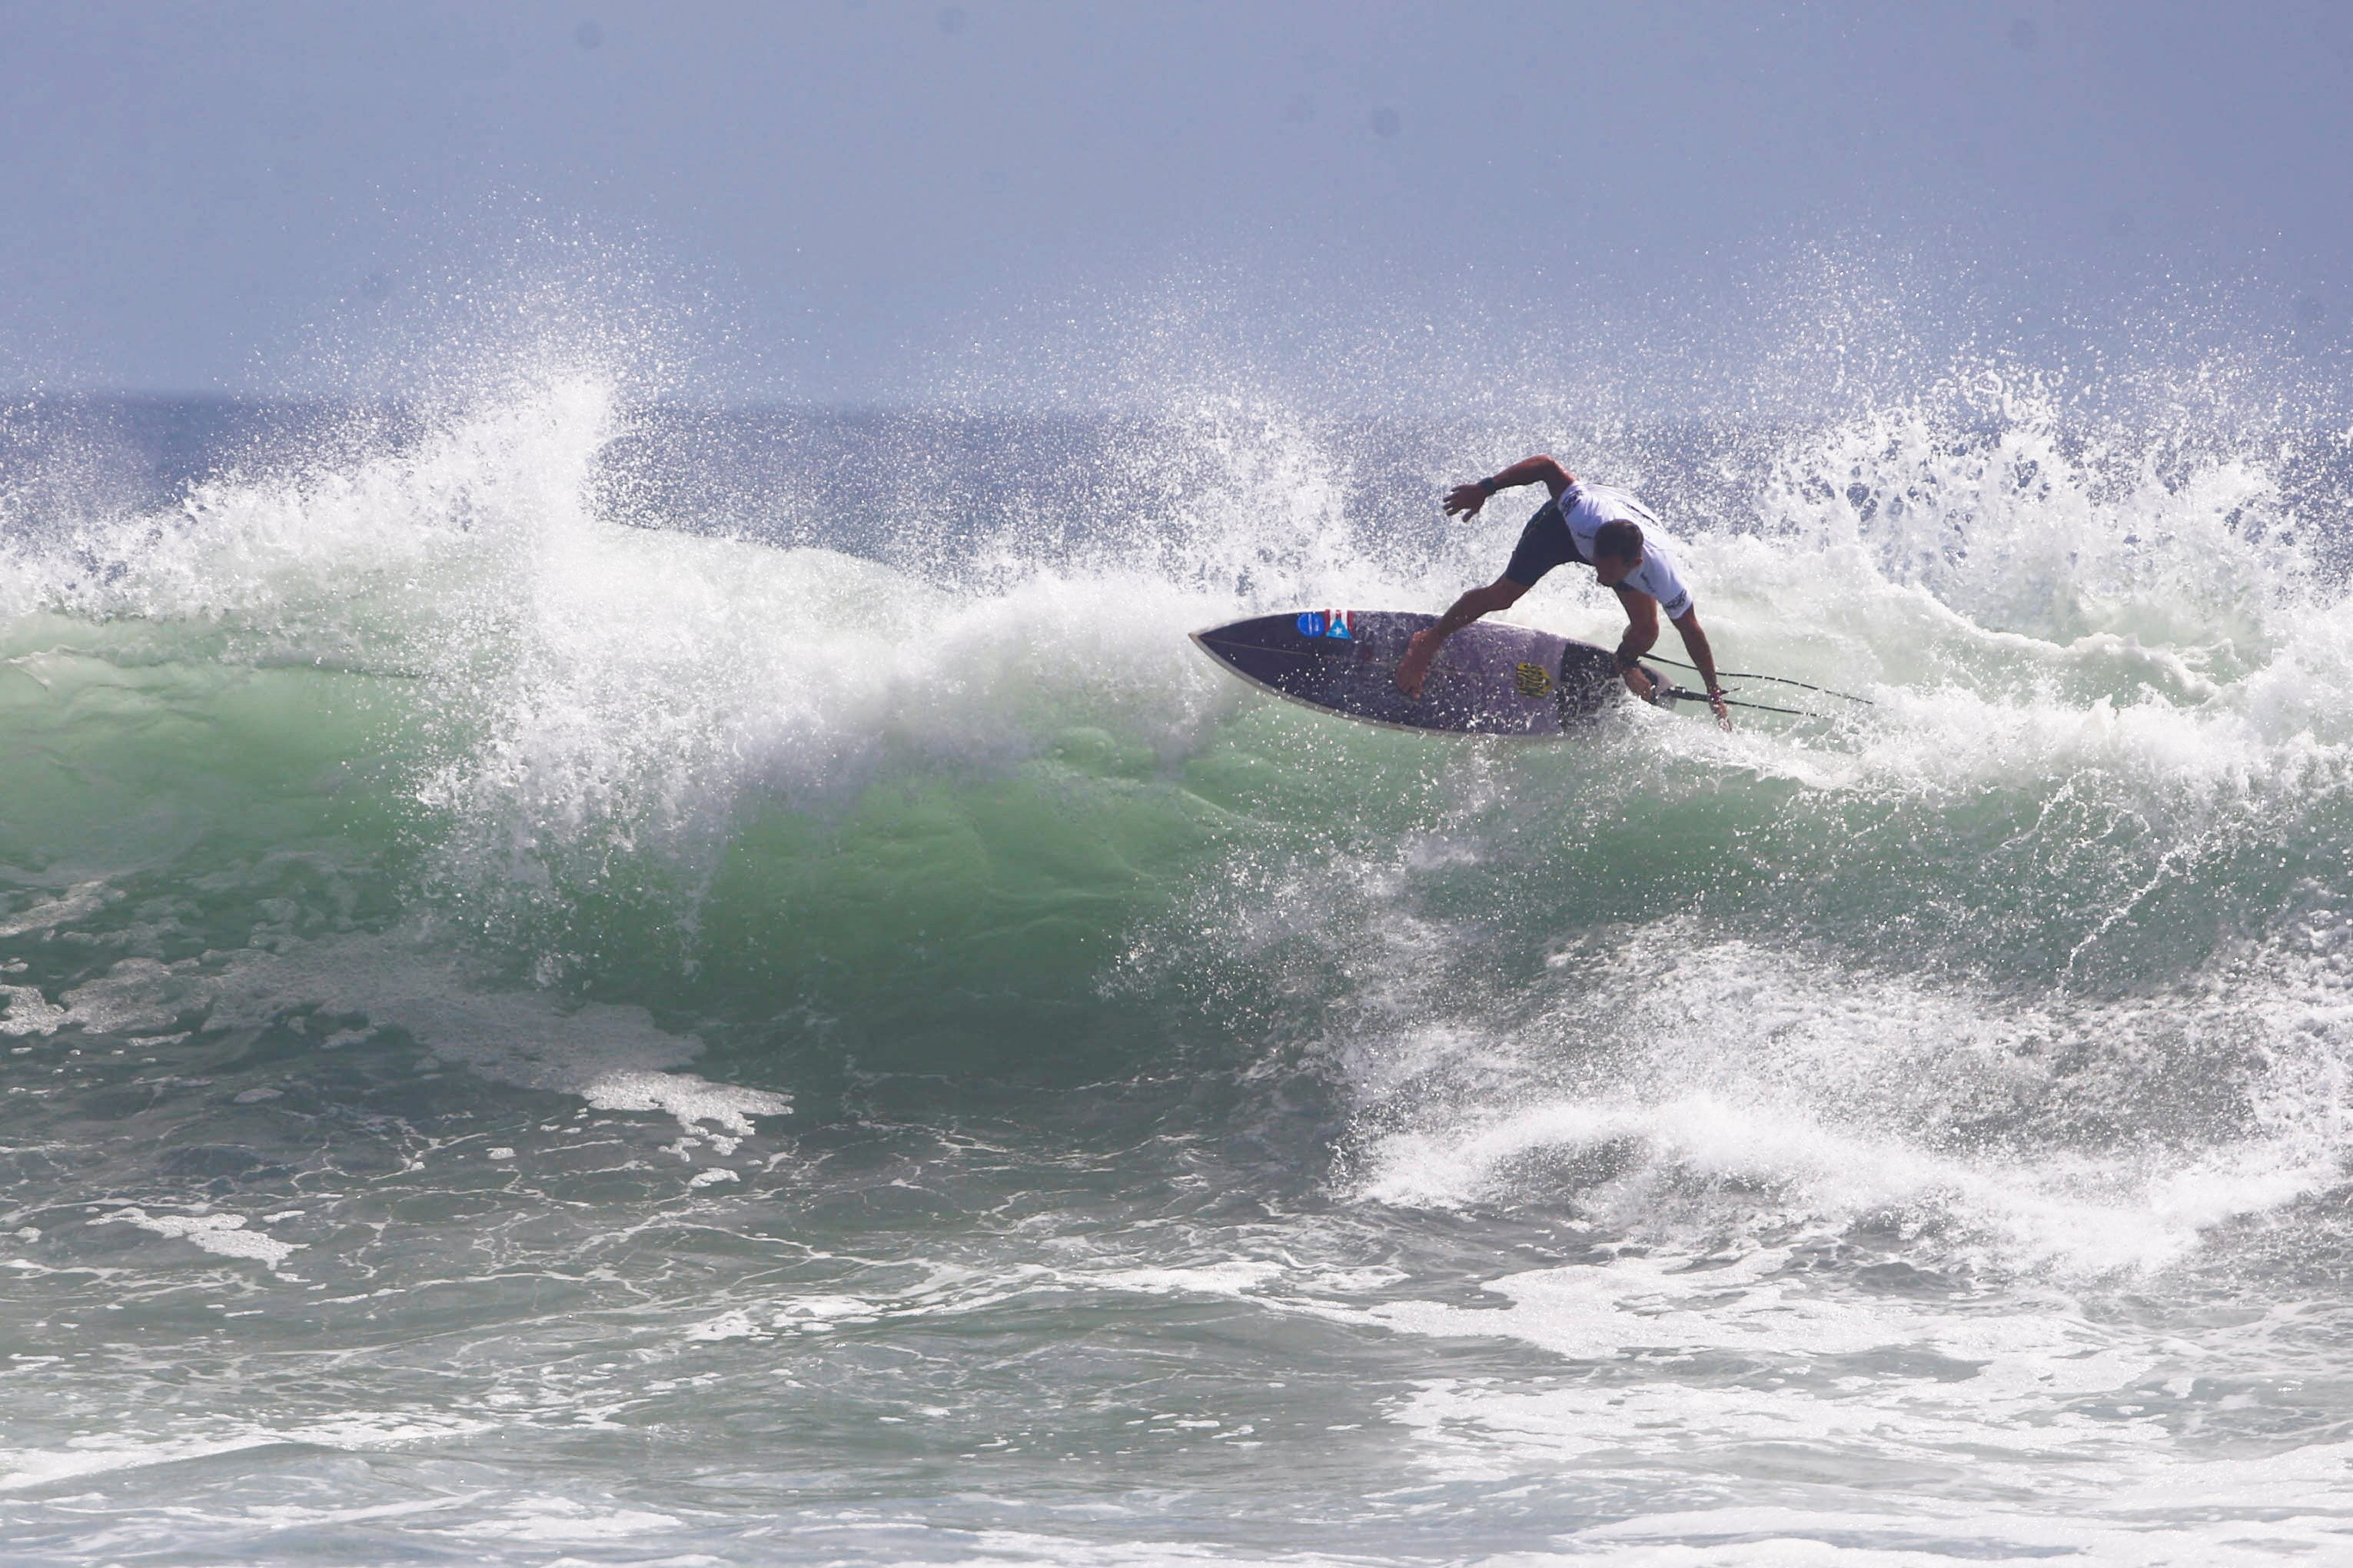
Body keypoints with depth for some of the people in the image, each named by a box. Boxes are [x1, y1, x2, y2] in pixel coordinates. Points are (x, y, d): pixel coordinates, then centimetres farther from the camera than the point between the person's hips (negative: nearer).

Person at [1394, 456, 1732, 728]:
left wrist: (1716, 697, -19)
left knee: (1646, 632, -9)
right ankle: (1429, 641, 14)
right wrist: (1483, 489, -24)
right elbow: (1547, 466, -32)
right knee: (1501, 596, -9)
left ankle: (1624, 663, 29)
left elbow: (1693, 634, -27)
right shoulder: (1585, 514, -46)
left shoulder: (1662, 575, -40)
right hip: (1563, 523, -1)